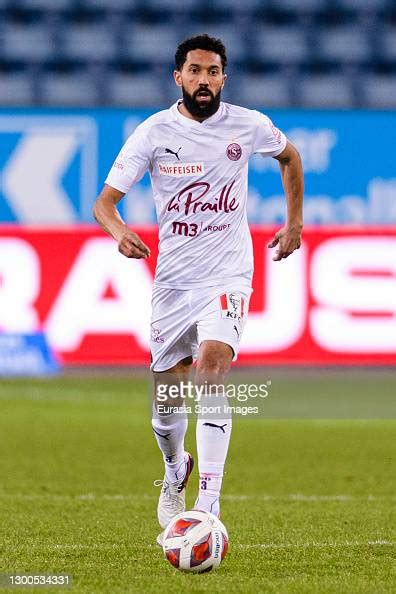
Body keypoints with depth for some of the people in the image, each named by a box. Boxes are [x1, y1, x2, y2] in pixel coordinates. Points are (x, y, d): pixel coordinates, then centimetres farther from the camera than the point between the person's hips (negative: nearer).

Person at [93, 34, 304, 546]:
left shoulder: (248, 126, -3)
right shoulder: (154, 133, -6)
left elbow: (289, 156, 20)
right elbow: (104, 201, -7)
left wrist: (294, 221, 17)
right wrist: (119, 231, -28)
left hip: (228, 276, -1)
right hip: (172, 278, 1)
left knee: (211, 365, -26)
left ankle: (208, 506, -28)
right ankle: (175, 471, 43)